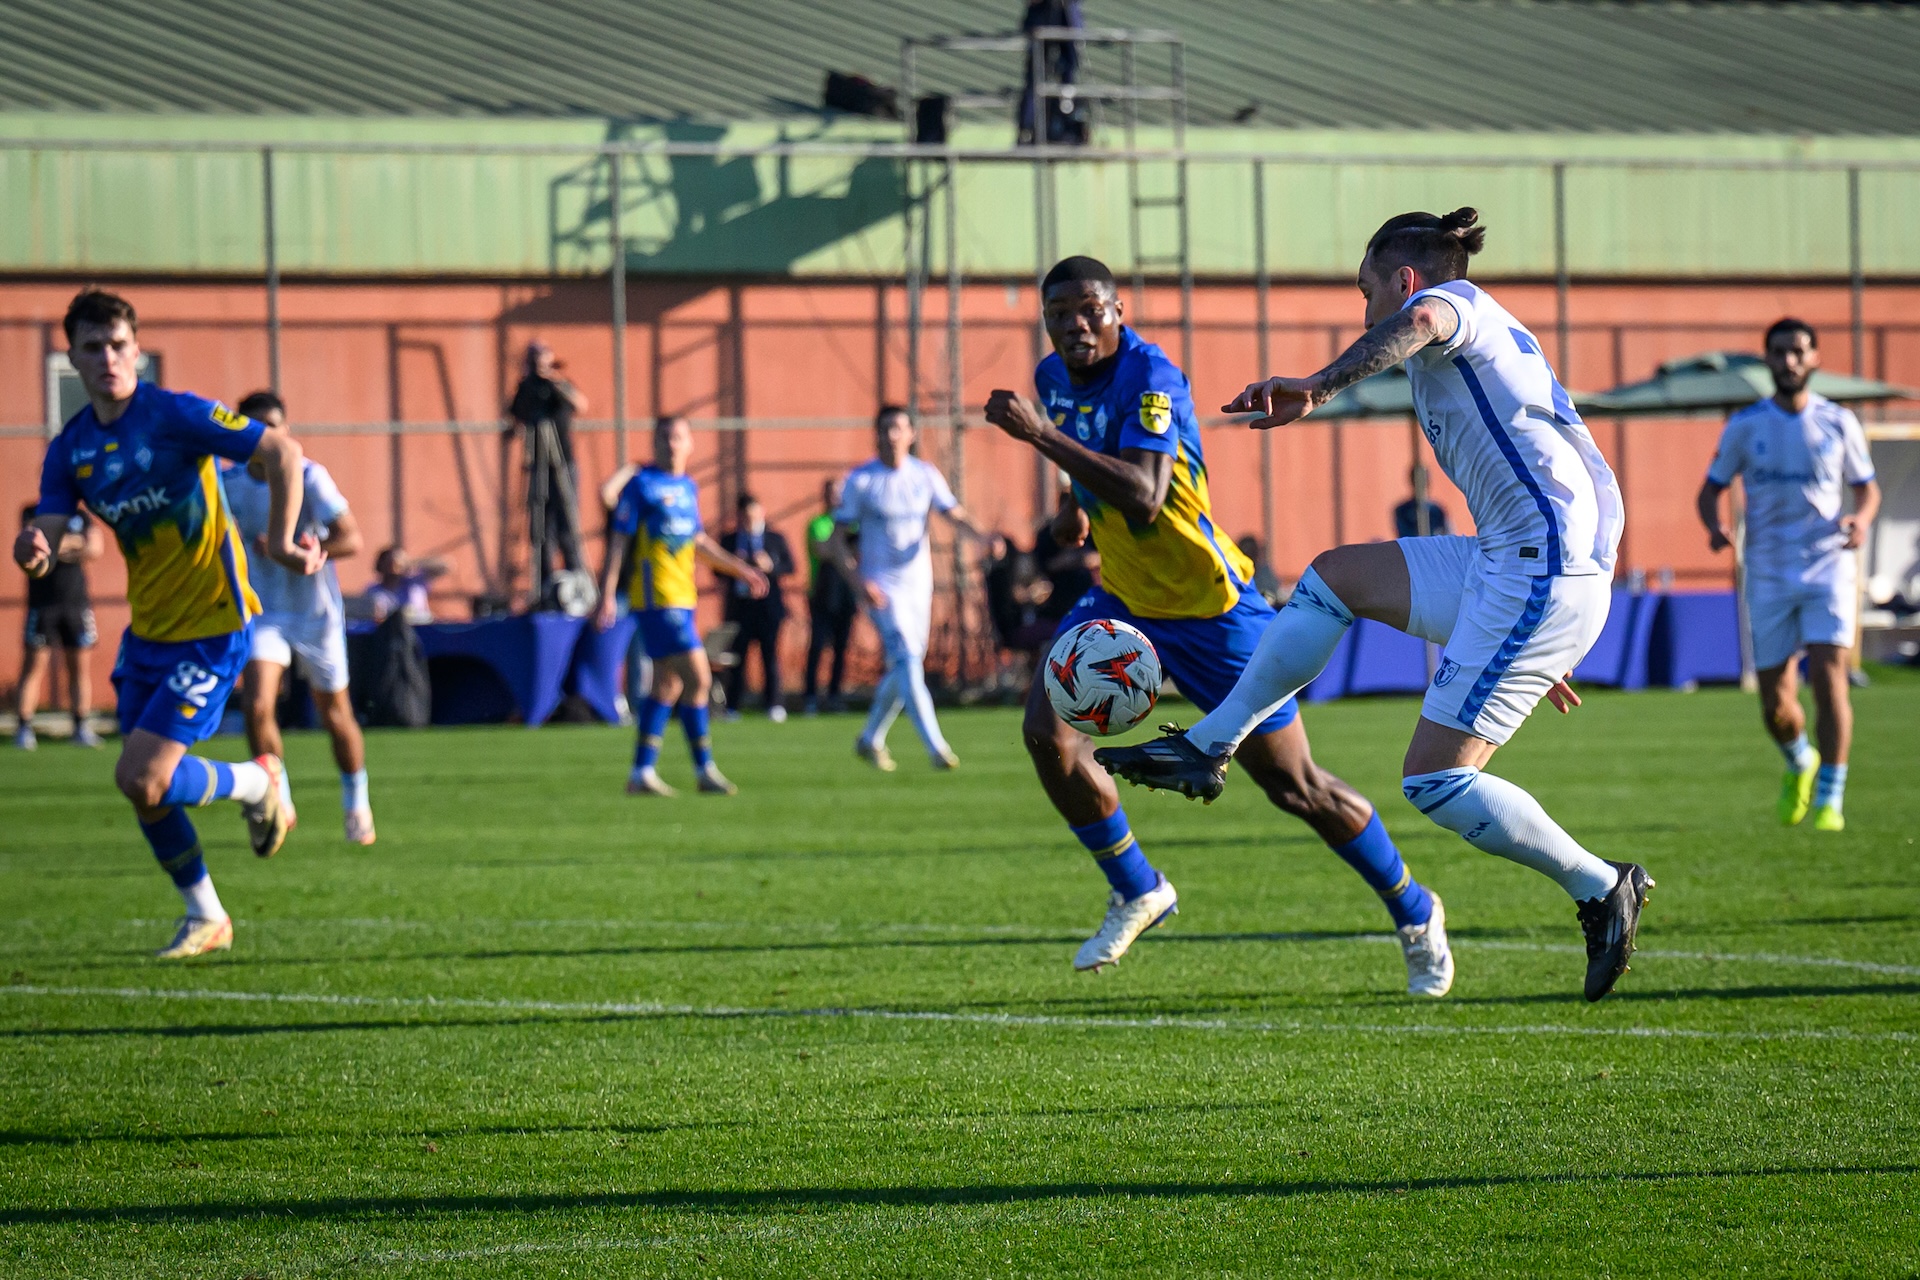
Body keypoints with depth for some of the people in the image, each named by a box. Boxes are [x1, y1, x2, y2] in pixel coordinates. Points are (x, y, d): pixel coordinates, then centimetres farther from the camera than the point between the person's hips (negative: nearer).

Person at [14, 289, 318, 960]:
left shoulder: (175, 414, -16)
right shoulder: (69, 449, 3)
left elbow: (283, 451, -17)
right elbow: (45, 538, -4)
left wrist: (280, 541, -20)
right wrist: (31, 551, -28)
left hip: (212, 627, -7)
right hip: (148, 629, 7)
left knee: (141, 779, -14)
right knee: (143, 788, 8)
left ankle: (257, 782, 14)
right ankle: (205, 917, 28)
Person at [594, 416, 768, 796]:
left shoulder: (689, 487, 15)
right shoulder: (641, 486, -7)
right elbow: (618, 540, -9)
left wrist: (740, 569, 24)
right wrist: (606, 595, -15)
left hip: (682, 599, 8)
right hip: (657, 598, -8)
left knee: (667, 685, 9)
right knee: (697, 677, -12)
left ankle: (642, 772, 14)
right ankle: (705, 770, -6)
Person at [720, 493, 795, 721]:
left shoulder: (776, 539, 8)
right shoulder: (729, 541, 9)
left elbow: (790, 565, 3)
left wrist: (771, 566, -15)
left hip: (768, 605, -1)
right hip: (740, 605, 1)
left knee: (770, 655, -2)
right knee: (737, 657, 0)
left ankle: (774, 705, 1)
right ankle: (733, 706, 5)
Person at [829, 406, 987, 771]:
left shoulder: (926, 475, 5)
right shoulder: (860, 480, -4)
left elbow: (955, 515, -4)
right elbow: (838, 539, -4)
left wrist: (981, 536, -26)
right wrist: (859, 581, -18)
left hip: (919, 583, 5)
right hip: (882, 586, -5)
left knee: (902, 668, 11)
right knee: (907, 660, -18)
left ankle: (870, 740, 30)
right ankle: (935, 747, -24)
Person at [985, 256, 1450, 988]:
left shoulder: (1150, 379, -23)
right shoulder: (1055, 378, 2)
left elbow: (1143, 496, -38)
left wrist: (1041, 434, -38)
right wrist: (1075, 507, 8)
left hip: (1208, 606, -7)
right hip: (1122, 596, 7)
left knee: (1294, 785, -2)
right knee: (1048, 730, -13)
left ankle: (1414, 913, 18)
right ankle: (1136, 894, 7)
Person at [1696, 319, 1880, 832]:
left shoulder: (1838, 423, 2)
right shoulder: (1745, 426, 2)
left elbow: (1867, 487, 12)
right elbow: (1712, 489, 9)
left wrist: (1862, 519, -11)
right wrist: (1714, 525, -13)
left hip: (1828, 567, -1)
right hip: (1769, 573, 1)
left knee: (1828, 675, -18)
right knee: (1775, 705, 3)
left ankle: (1830, 799, -11)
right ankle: (1800, 764, 37)